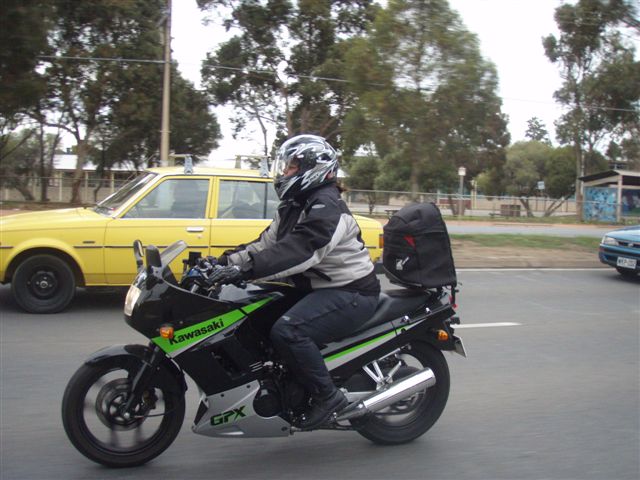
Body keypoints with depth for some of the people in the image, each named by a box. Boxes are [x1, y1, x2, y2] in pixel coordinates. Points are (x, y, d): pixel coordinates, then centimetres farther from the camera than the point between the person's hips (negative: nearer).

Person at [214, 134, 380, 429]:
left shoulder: (327, 207, -18)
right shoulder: (293, 208, 15)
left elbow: (299, 251, -32)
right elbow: (266, 244, 11)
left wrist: (246, 269, -38)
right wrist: (226, 260, -3)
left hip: (351, 293, -11)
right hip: (317, 288, 11)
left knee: (287, 331, -30)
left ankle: (327, 395, -13)